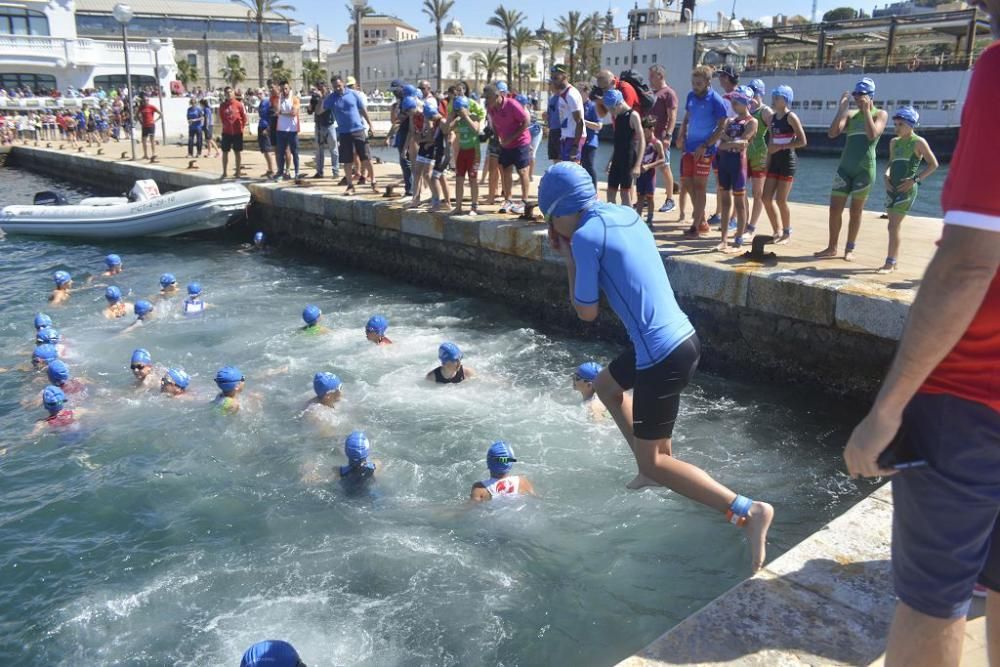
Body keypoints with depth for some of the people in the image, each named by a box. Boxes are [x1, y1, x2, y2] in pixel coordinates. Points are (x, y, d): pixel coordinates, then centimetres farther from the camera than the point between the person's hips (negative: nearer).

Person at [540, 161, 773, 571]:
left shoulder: (585, 235, -15)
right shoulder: (624, 214, 10)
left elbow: (587, 312, -7)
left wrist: (568, 257, 1)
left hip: (663, 355, -9)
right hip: (681, 337, 9)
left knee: (653, 462, 3)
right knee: (605, 384, 32)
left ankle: (748, 511, -7)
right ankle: (652, 467, 40)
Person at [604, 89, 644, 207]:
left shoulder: (633, 116, -13)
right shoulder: (618, 116, 11)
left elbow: (642, 141, -16)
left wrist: (638, 165, -22)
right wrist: (611, 160, 19)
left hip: (629, 160, -8)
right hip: (617, 159, 8)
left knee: (625, 192, -3)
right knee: (610, 191, 8)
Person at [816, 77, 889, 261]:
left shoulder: (880, 114, 2)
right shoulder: (851, 114, 11)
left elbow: (872, 135, -17)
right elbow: (832, 133, -3)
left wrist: (866, 110, -13)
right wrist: (841, 108, -6)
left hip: (865, 168, -3)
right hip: (845, 166, 3)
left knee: (856, 211, 2)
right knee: (835, 208, 0)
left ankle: (850, 249, 10)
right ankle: (832, 247, 9)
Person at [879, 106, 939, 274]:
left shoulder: (918, 142, -5)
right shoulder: (894, 142, 13)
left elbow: (933, 164, -4)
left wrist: (915, 180, -13)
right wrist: (887, 176, 4)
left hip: (906, 189, -7)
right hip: (892, 188, 7)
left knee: (893, 225, -11)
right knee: (893, 226, 9)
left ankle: (890, 263, -8)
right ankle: (893, 262, 16)